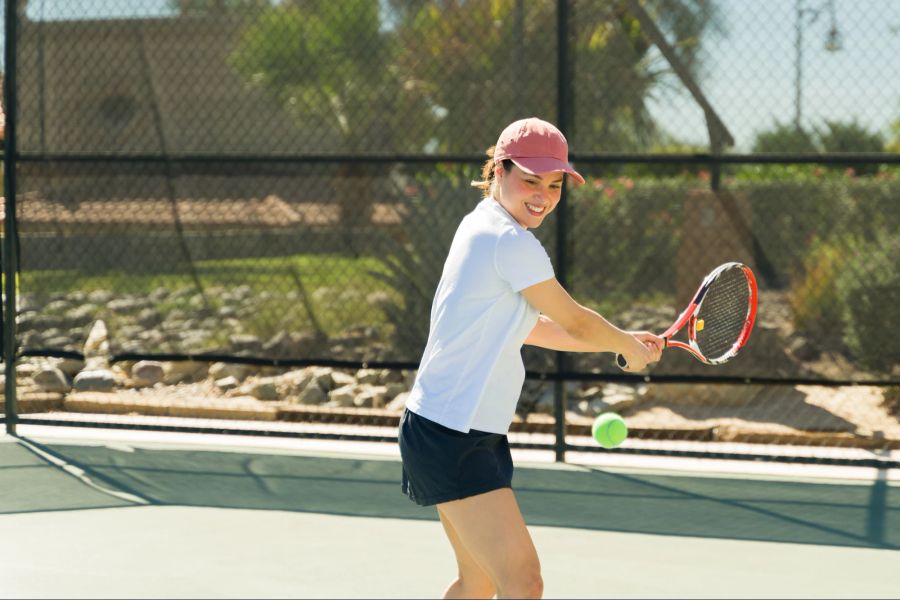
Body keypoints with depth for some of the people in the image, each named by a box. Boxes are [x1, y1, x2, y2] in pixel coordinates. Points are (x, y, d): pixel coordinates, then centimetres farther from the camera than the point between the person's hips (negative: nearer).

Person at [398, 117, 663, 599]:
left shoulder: (483, 225, 13)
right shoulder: (511, 243, -17)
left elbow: (529, 325, 24)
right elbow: (575, 322, -6)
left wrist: (624, 341, 22)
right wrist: (628, 347, 15)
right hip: (451, 438, -11)